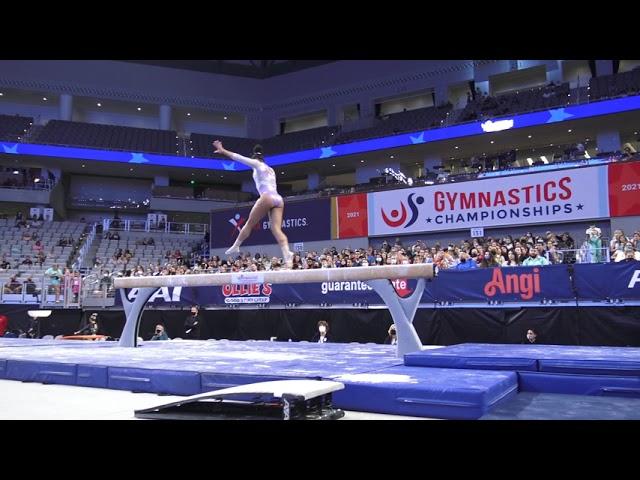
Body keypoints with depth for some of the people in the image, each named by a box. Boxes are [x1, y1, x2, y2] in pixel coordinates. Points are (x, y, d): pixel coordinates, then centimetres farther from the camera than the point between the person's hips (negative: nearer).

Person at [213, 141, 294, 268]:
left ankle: (236, 246, 20)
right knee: (277, 229, -7)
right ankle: (287, 255, -27)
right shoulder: (270, 169, 33)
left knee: (249, 223, 8)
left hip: (267, 197, -7)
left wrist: (223, 151, 19)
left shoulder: (257, 163, 12)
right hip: (278, 199, 7)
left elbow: (238, 158, 12)